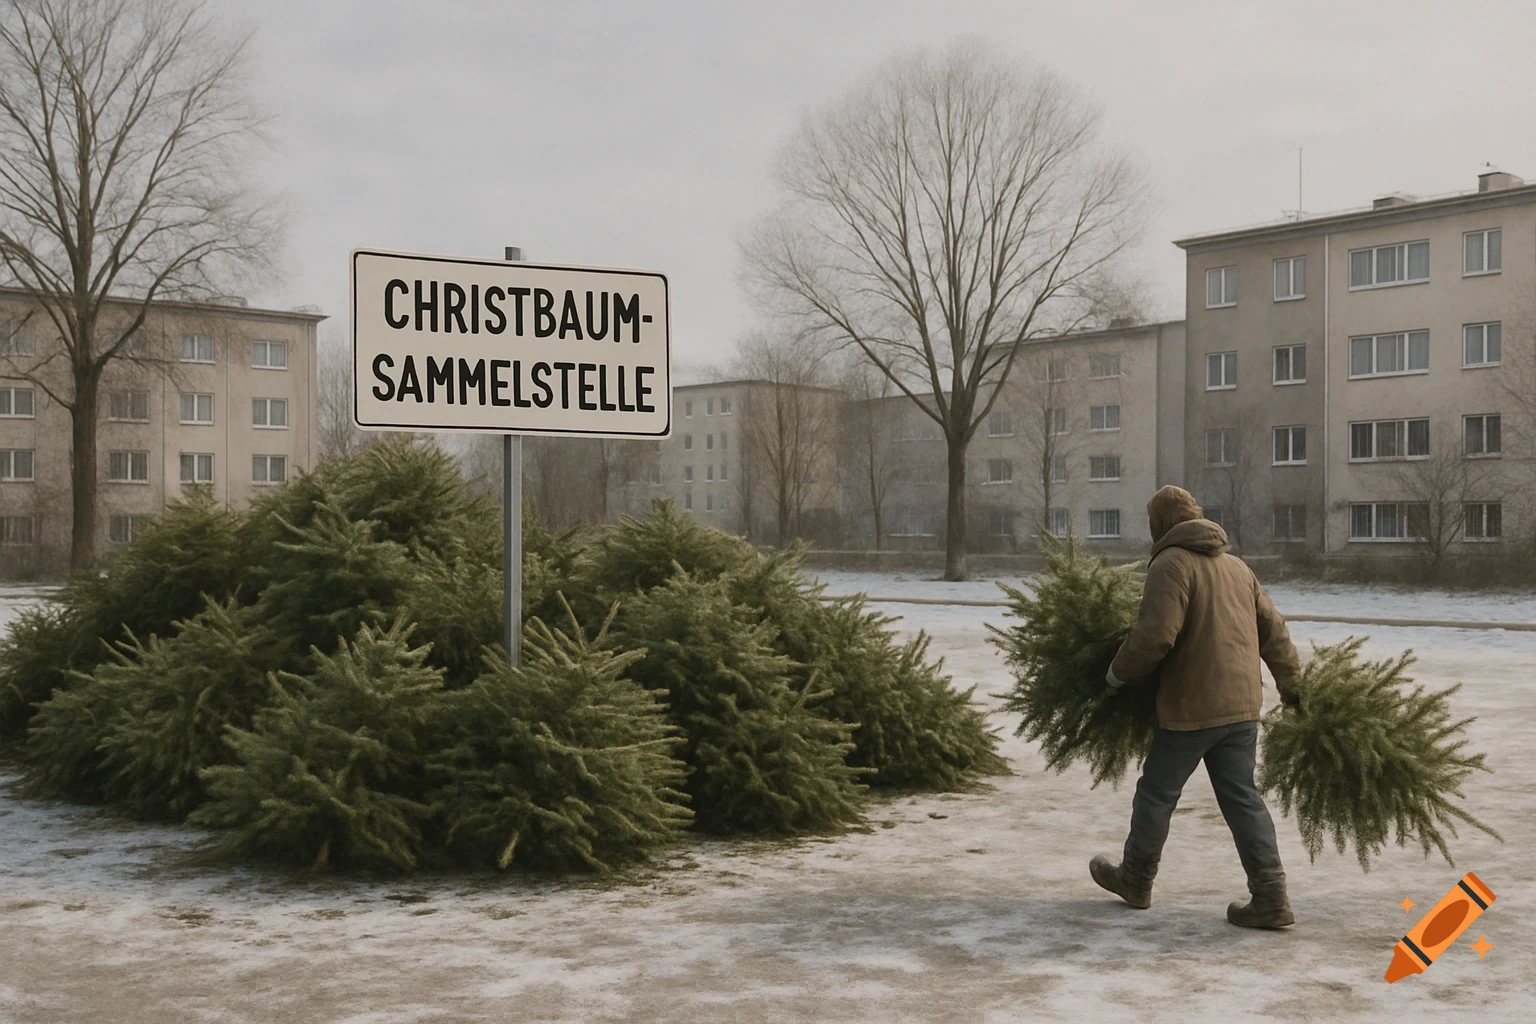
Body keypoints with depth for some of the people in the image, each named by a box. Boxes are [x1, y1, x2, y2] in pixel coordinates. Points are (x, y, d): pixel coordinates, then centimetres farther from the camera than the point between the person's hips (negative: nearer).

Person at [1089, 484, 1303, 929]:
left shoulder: (1170, 564, -11)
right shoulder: (1236, 565, 14)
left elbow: (1154, 636, -21)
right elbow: (1273, 630, 16)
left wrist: (1119, 673, -6)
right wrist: (1293, 685, 22)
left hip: (1190, 708, -7)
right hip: (1242, 705, 7)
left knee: (1157, 792, 10)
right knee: (1242, 797, 8)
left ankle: (1135, 878, 26)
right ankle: (1271, 897, 2)